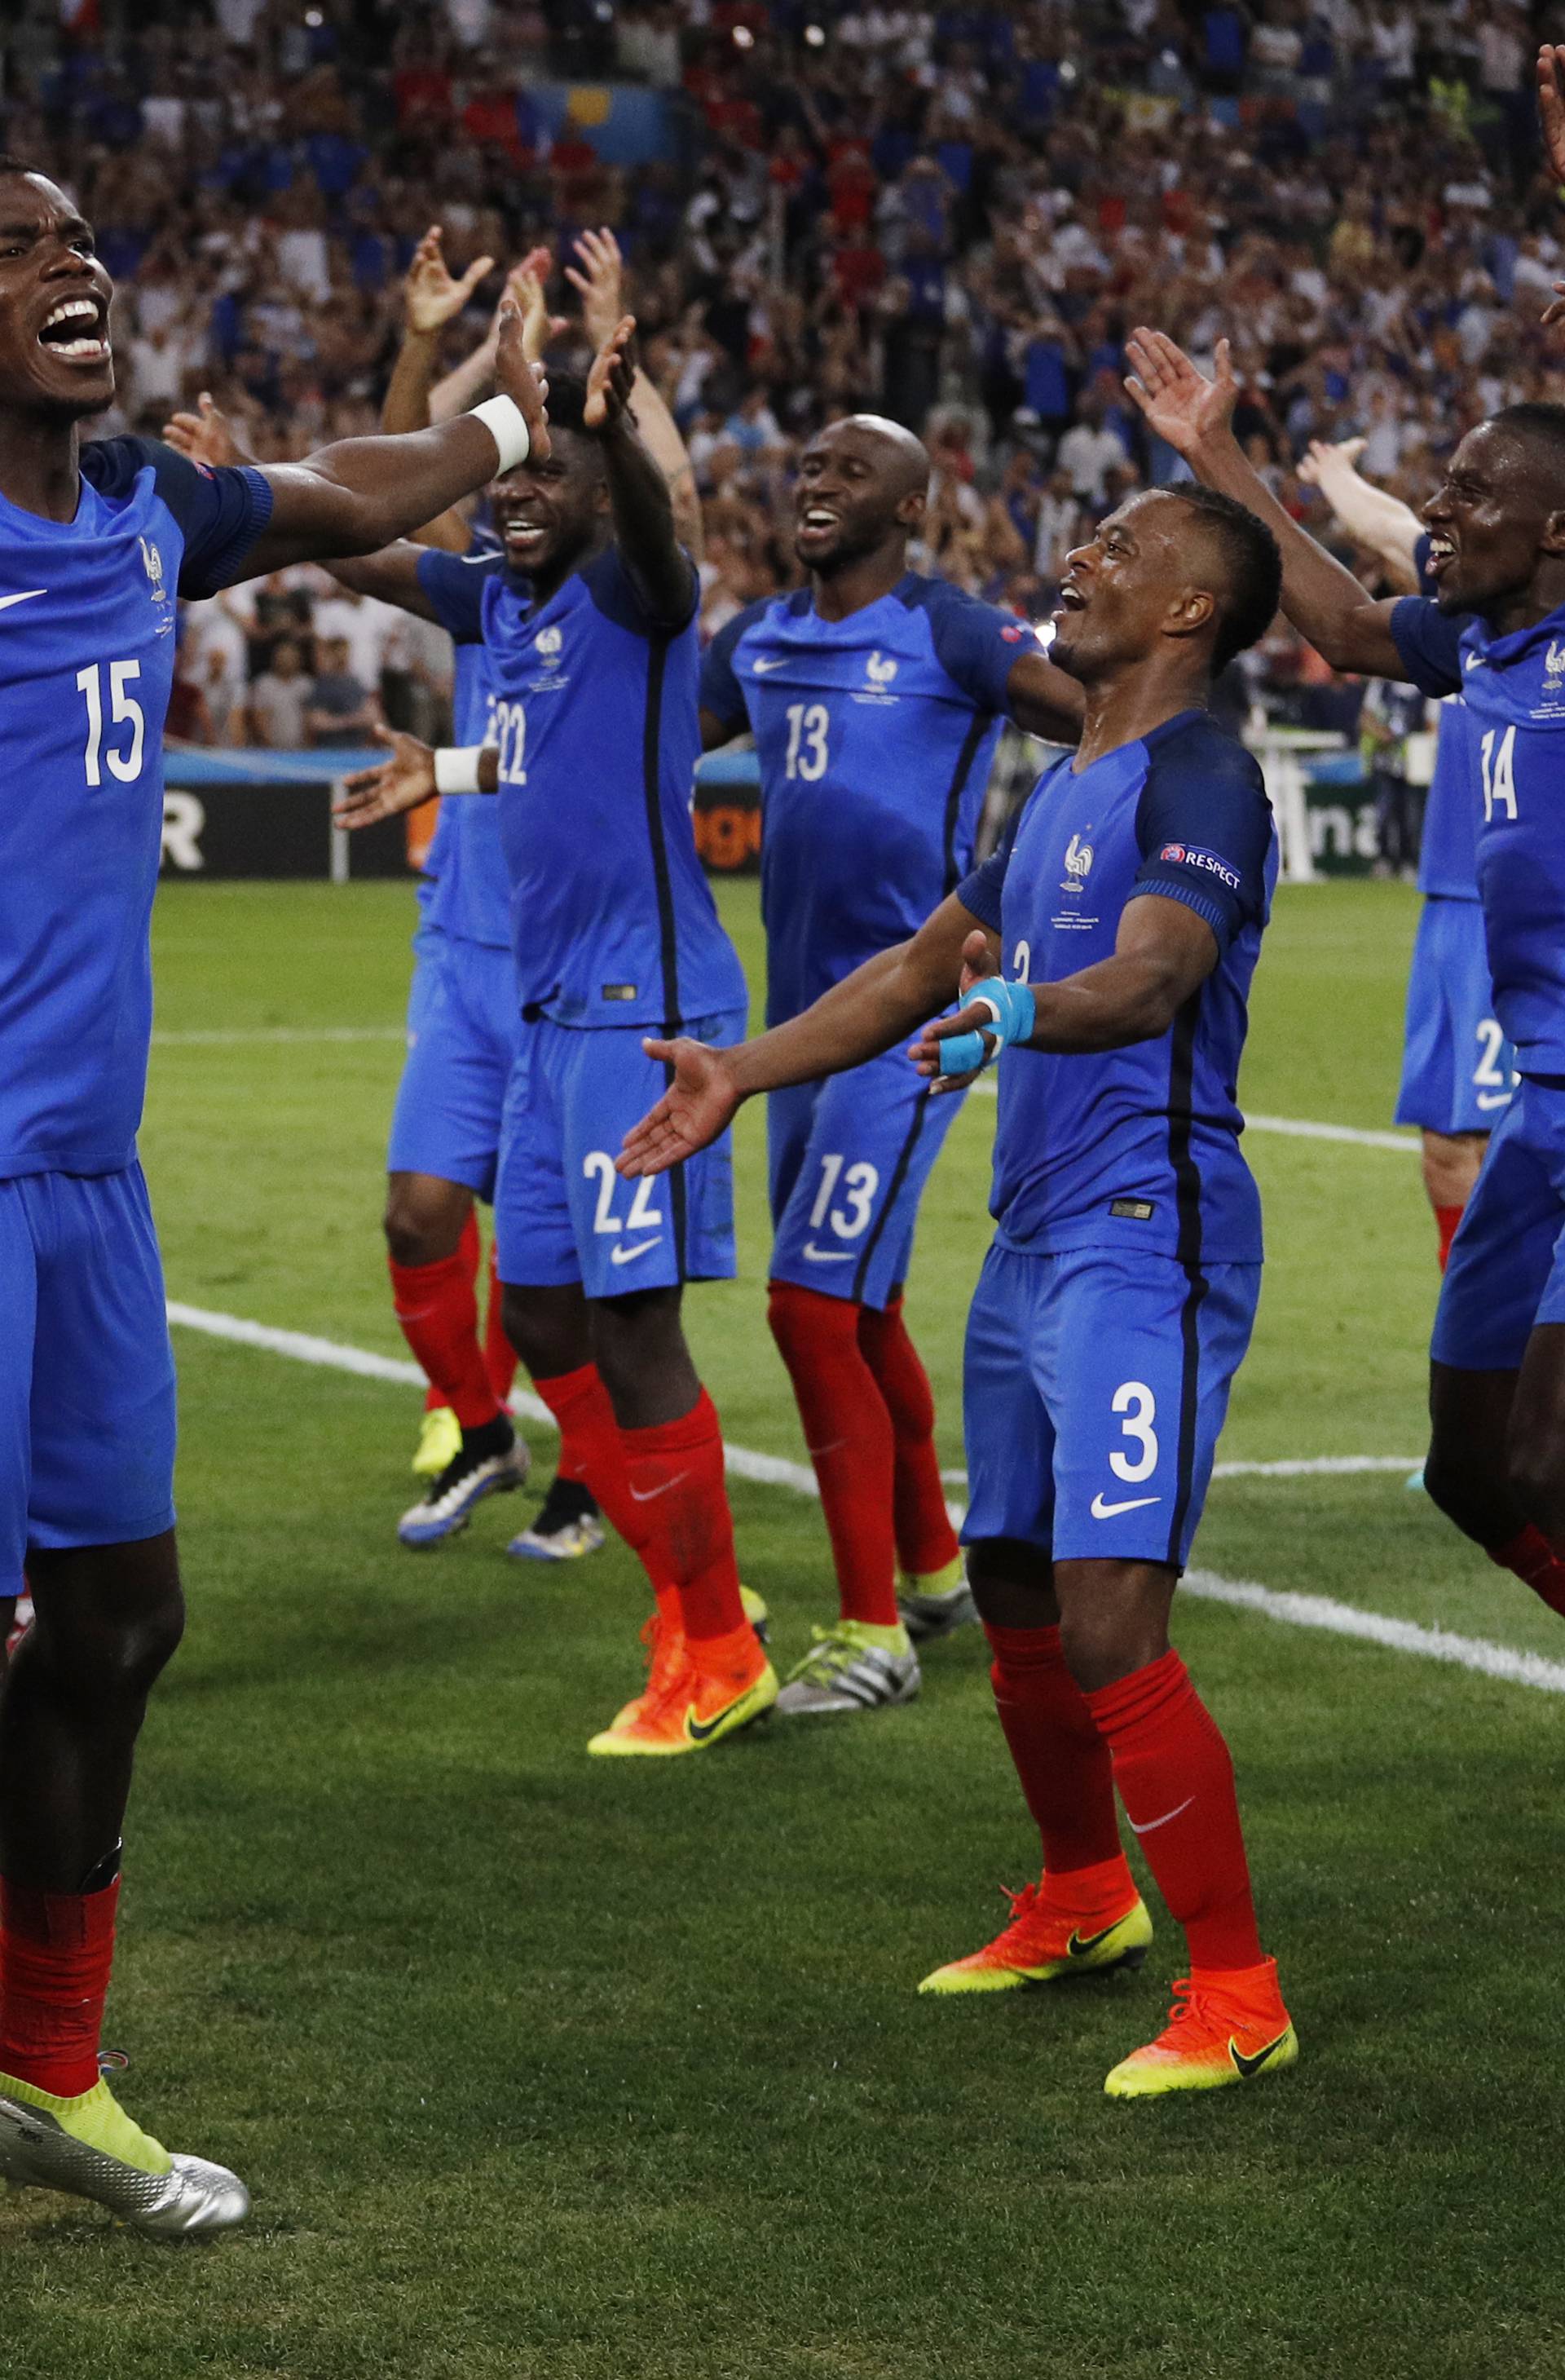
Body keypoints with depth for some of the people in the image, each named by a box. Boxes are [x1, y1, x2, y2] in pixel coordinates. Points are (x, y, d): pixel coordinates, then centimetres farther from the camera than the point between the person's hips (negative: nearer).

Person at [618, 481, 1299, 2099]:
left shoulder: (1198, 777, -12)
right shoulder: (1068, 787, 19)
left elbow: (1155, 975, -28)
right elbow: (930, 959, 27)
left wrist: (1017, 1011, -48)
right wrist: (741, 1073, 22)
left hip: (1143, 1242, -10)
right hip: (1032, 1239, 10)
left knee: (1107, 1628, -16)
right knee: (1012, 1595, 20)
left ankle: (1237, 1996, -7)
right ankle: (1082, 1904, 40)